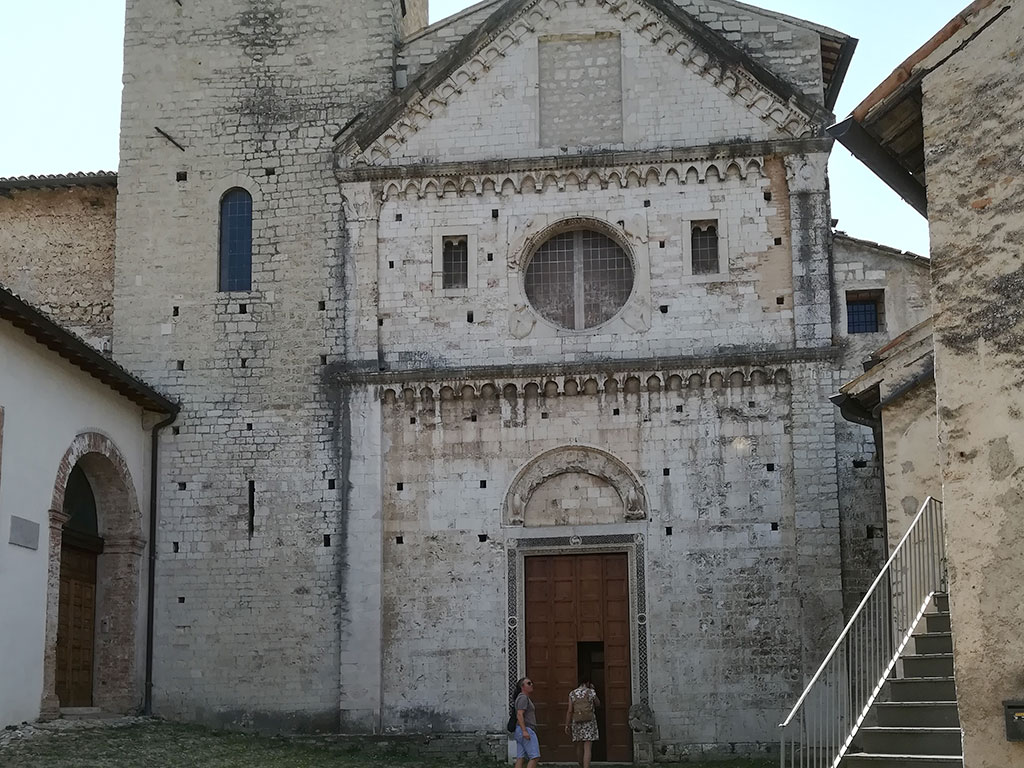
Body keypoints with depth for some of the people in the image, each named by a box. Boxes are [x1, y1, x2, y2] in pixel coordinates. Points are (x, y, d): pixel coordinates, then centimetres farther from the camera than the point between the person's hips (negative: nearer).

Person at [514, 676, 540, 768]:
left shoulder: (526, 698, 23)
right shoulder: (523, 698, -9)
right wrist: (524, 731, -26)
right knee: (535, 757, -13)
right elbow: (519, 715, -19)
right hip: (526, 729, -10)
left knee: (520, 757, 3)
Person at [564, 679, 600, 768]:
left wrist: (567, 725, 3)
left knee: (579, 747, 17)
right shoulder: (591, 692, -1)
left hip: (577, 722, 2)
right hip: (589, 722, -2)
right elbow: (598, 704, 17)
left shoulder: (572, 694, 3)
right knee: (587, 749, -7)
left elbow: (569, 711, -1)